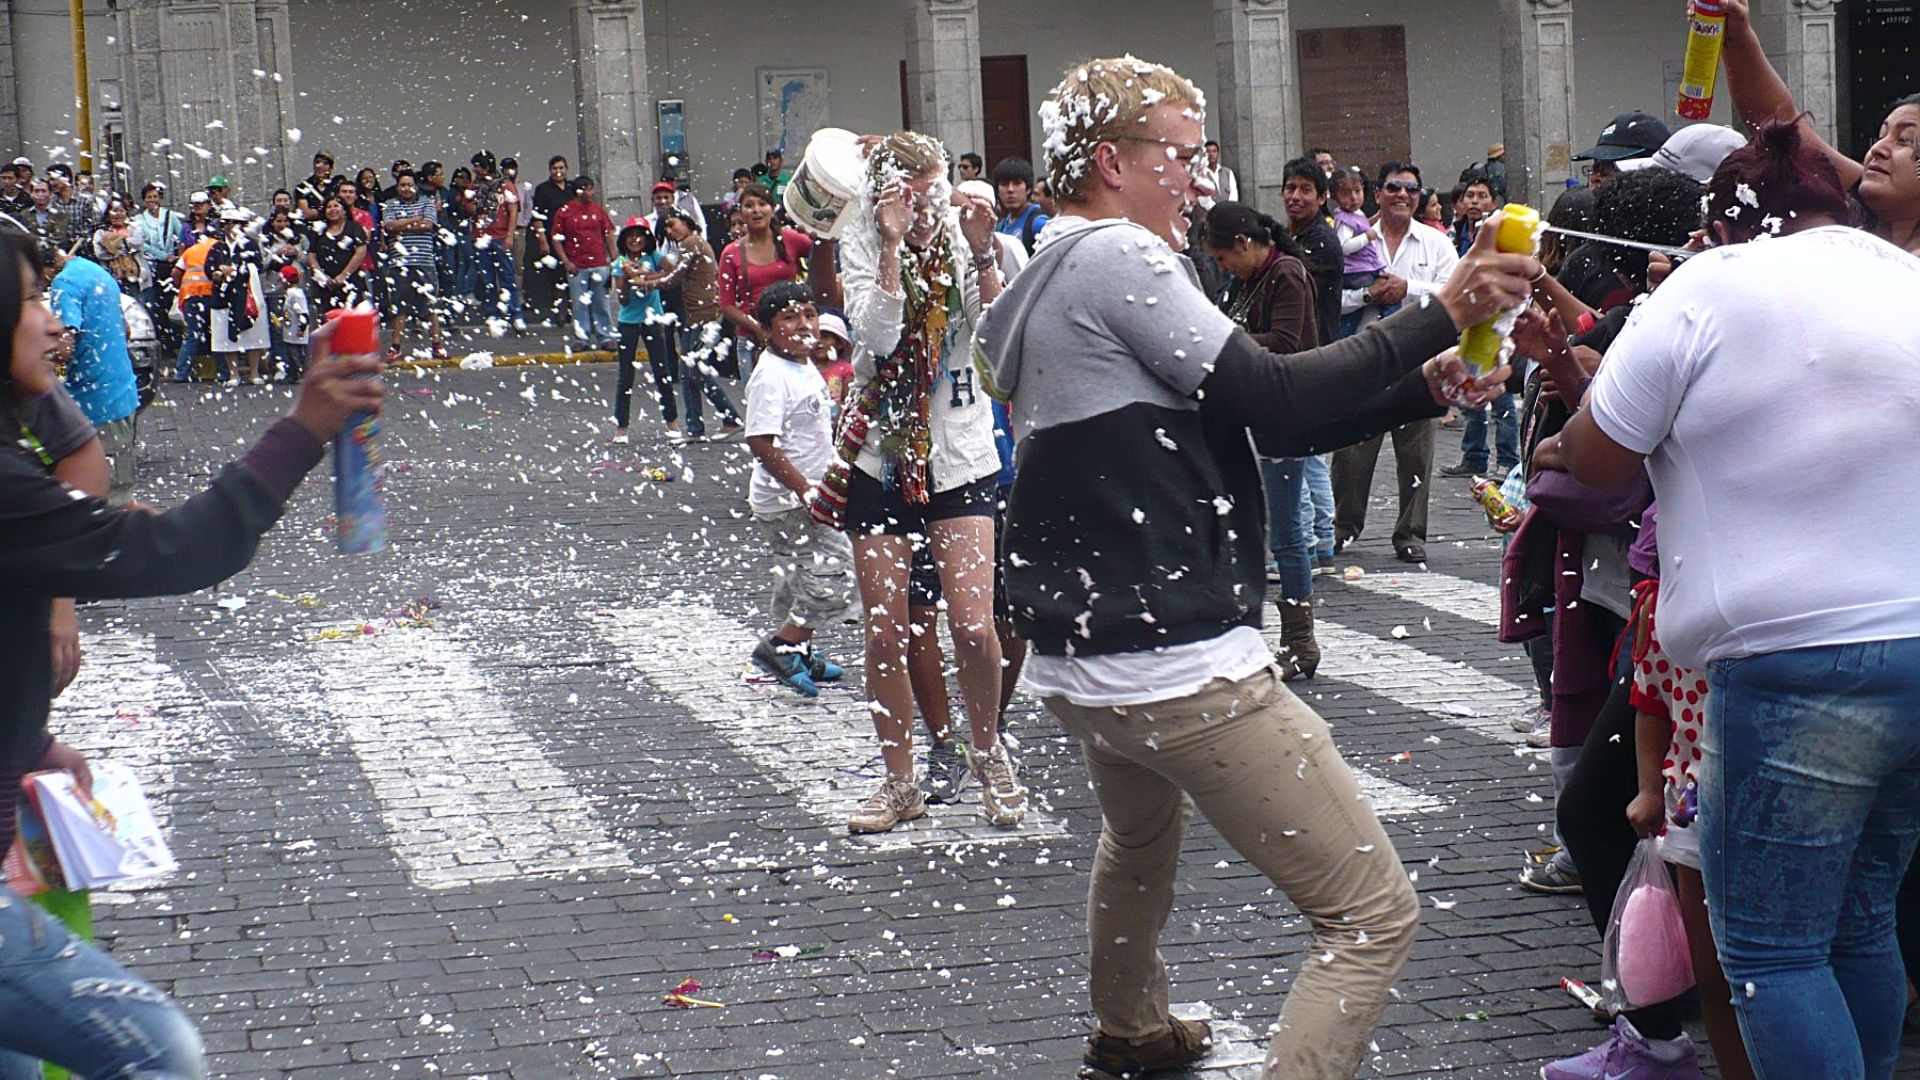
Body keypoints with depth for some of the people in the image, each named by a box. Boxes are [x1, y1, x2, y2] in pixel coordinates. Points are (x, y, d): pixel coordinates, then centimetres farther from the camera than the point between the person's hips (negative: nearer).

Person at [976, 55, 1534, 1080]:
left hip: (1074, 665, 11)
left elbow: (1256, 418, 12)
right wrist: (1440, 315, -12)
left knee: (1141, 838, 40)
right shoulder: (1114, 258, -12)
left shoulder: (1042, 286, 17)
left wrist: (1422, 387, 3)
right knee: (1375, 914, -9)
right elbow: (1274, 399, -18)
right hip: (1179, 667, -11)